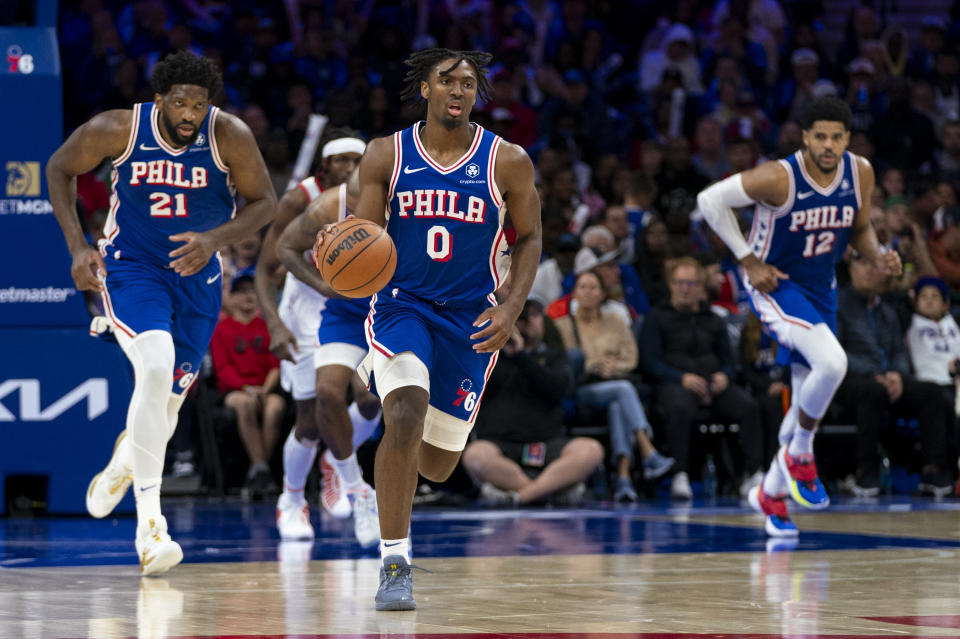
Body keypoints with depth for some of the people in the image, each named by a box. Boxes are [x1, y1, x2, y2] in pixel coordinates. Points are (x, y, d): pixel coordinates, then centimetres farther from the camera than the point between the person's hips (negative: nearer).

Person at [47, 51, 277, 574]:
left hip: (197, 273, 3)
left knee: (166, 399, 9)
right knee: (156, 364, -29)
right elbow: (60, 169, 0)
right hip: (130, 268, -3)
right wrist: (77, 246, -9)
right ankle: (149, 521, -26)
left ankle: (126, 458, 49)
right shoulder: (119, 129, -17)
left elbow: (264, 202, -5)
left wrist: (215, 239, -23)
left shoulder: (229, 136, -17)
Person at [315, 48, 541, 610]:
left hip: (471, 319, 2)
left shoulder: (509, 162, -5)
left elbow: (529, 237, 7)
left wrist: (513, 306, -7)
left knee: (436, 465, 9)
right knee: (404, 420, -28)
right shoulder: (386, 155, -4)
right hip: (402, 305, -2)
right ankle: (395, 563, -16)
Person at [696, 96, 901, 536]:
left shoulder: (860, 173, -8)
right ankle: (799, 453, -4)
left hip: (820, 288, 7)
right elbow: (710, 200, -16)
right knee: (832, 363, -28)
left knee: (809, 400, 11)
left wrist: (879, 256, -12)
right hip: (774, 284, -7)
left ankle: (771, 492, 30)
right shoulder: (779, 178, -25)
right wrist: (748, 261, -17)